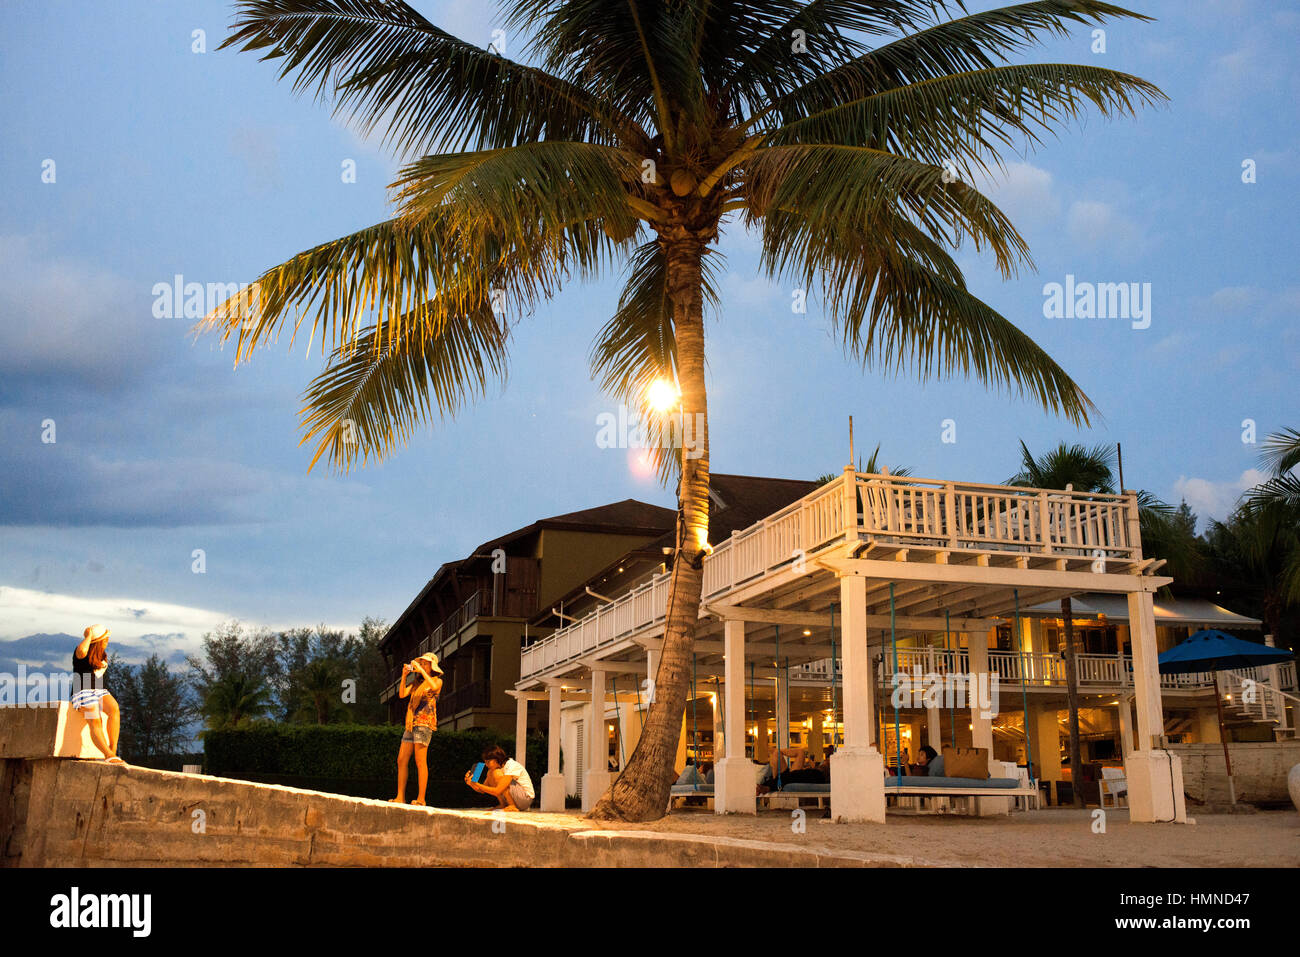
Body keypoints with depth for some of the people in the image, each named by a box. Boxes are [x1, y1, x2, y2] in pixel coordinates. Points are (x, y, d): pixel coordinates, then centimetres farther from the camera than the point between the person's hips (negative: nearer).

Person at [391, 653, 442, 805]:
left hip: (424, 723, -7)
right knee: (401, 761, 4)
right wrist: (404, 675, 1)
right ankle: (400, 797, 9)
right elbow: (402, 694, 9)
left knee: (420, 762, -11)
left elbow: (434, 687, -20)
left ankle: (421, 799, -10)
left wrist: (421, 670, -16)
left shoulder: (437, 680, 4)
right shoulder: (416, 682, 21)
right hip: (411, 723, 7)